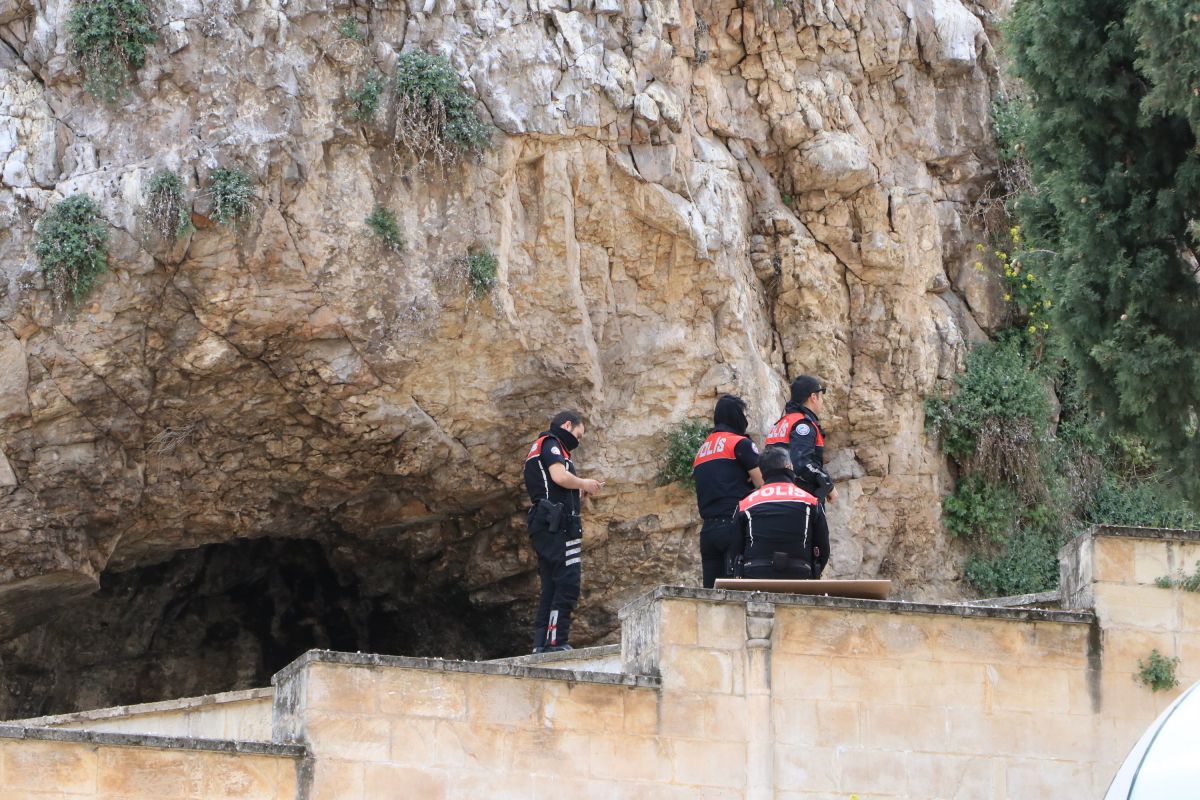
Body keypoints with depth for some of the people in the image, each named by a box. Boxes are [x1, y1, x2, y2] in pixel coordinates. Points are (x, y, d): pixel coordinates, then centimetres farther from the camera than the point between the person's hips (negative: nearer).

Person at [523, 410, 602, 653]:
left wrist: (580, 490, 16)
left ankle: (541, 642, 9)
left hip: (543, 526, 10)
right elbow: (560, 476, -20)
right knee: (567, 583, -13)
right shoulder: (551, 444, -3)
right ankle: (556, 641, -19)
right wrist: (584, 484, -4)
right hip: (558, 523, -10)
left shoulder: (538, 449, 28)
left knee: (550, 586, 11)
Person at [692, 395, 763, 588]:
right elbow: (763, 484, -5)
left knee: (711, 590, 4)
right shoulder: (740, 443, -2)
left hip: (708, 529, 7)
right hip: (735, 526, -7)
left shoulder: (701, 451, 21)